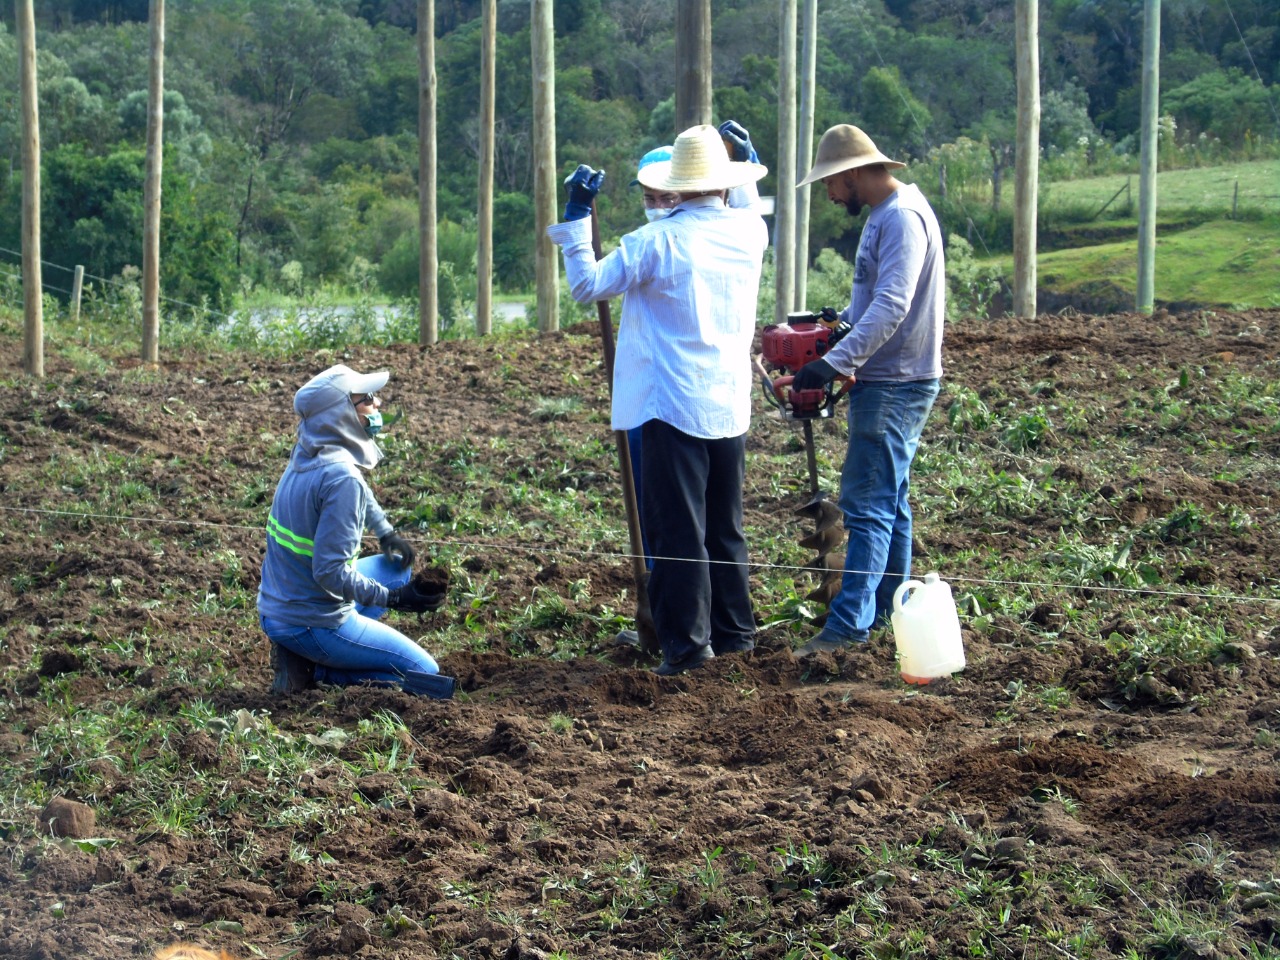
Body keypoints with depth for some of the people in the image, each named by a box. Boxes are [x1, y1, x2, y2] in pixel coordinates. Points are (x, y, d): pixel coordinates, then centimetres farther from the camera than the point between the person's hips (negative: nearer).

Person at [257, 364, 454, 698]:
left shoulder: (307, 454, 2)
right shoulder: (341, 478, -26)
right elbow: (331, 572, -28)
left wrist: (386, 533, 21)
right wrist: (393, 599, -21)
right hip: (312, 624, -8)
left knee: (397, 567, 27)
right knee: (426, 673, 1)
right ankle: (310, 668, -4)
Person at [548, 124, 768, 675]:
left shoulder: (657, 241, -13)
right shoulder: (750, 232, 2)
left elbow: (587, 285, -7)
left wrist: (577, 216, -1)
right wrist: (743, 163, 38)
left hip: (673, 406, -5)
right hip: (732, 407, 5)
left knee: (678, 529, -1)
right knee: (725, 526, 17)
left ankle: (687, 641, -1)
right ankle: (734, 628, 24)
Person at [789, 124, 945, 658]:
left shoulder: (902, 217, -18)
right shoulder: (885, 215, 16)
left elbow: (891, 308, -28)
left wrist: (834, 362, -32)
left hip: (894, 387, -11)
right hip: (885, 382, 11)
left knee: (868, 506, -13)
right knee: (887, 503, 15)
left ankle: (849, 625, -15)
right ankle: (889, 613, 21)